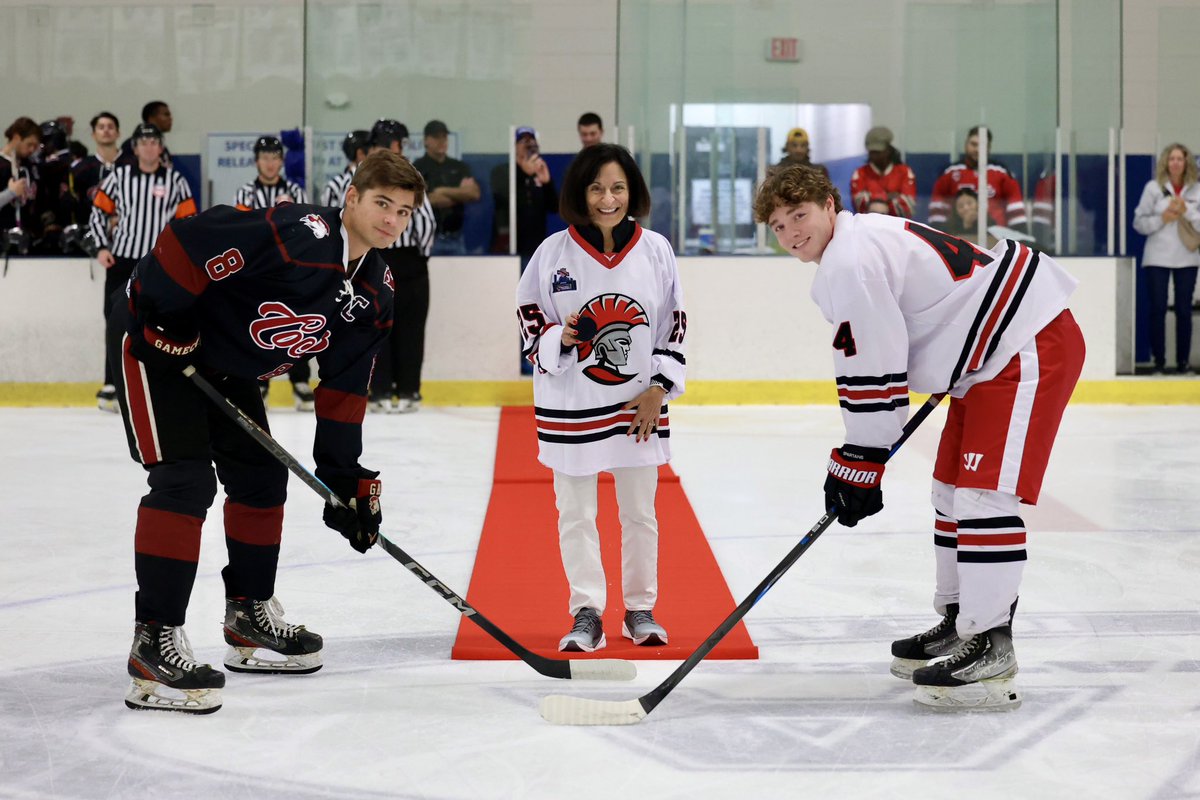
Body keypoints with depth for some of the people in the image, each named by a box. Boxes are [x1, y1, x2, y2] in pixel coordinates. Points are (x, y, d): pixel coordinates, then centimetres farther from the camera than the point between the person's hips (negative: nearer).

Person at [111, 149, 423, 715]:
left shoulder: (374, 292, -1)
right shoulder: (295, 234, -29)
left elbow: (343, 388, 5)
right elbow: (186, 238, -31)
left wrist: (346, 477, 4)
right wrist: (161, 321, -24)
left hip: (225, 366, 9)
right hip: (157, 341, -9)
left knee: (263, 478, 13)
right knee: (185, 481, -18)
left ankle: (250, 616, 30)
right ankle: (154, 645, -16)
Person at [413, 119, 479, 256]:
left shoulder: (459, 167, 14)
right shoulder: (418, 168, 0)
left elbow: (475, 194, 1)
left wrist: (444, 191, -8)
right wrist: (460, 194, -2)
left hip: (455, 238, 4)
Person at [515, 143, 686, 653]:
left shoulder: (655, 250, -2)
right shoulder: (555, 252, -6)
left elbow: (675, 324, 5)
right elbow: (529, 319, 3)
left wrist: (659, 388, -2)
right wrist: (557, 340, -17)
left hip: (640, 405, 1)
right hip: (570, 407, -1)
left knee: (640, 512, 11)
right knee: (576, 513, 5)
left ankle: (640, 610, 26)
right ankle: (587, 614, 16)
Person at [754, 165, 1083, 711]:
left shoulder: (850, 263, -19)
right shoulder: (864, 237, 14)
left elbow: (872, 374, -20)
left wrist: (858, 465, -12)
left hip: (1031, 347, -12)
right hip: (992, 349, 12)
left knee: (984, 494, -17)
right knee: (952, 487, 18)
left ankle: (991, 651, -16)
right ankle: (959, 619, 29)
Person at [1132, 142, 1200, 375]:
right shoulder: (1153, 187, 1)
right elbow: (1139, 222, 0)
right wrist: (1162, 219, -13)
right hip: (1158, 257, -1)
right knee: (1158, 309, -1)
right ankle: (1158, 361, 6)